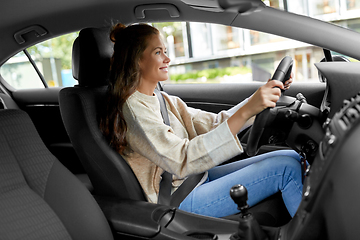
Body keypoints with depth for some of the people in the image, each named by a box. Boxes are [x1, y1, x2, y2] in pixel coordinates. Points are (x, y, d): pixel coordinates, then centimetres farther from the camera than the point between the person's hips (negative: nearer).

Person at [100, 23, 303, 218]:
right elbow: (182, 161, -29)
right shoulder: (132, 108, -18)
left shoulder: (165, 101, 10)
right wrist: (245, 112, -34)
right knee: (286, 167, -15)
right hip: (179, 201, -8)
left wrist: (263, 96, -2)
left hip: (199, 178, 9)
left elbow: (215, 124, 9)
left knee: (293, 159, -1)